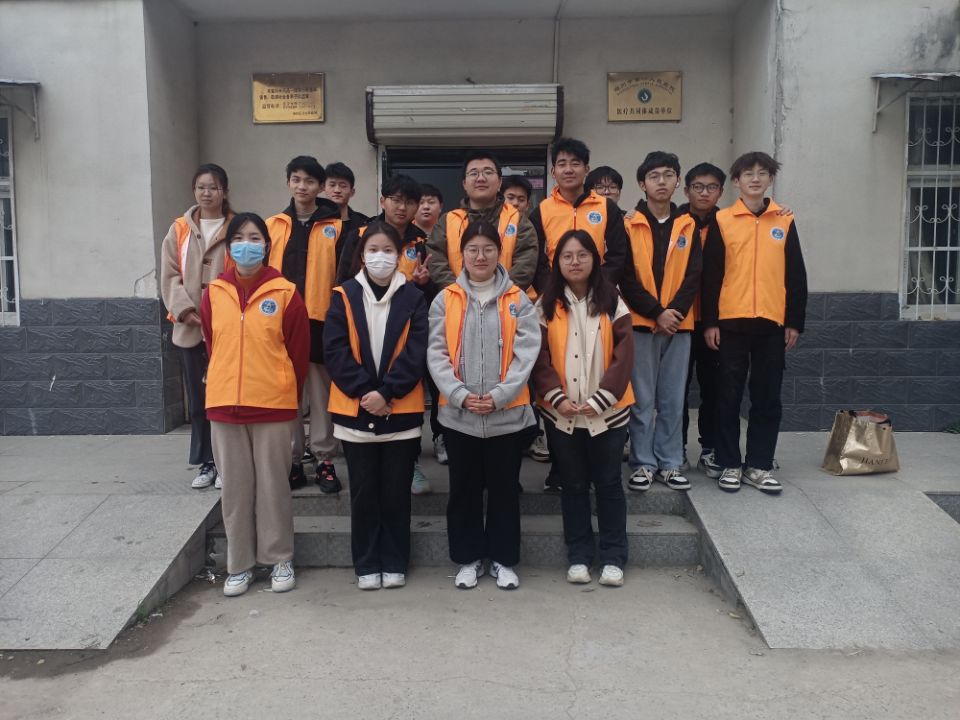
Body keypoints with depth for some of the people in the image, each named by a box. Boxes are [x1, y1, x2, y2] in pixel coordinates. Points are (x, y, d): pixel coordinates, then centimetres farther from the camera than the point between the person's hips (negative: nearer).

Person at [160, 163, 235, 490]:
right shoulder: (179, 230, 10)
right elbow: (170, 276, 5)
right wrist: (185, 309, -9)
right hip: (190, 327, 3)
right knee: (198, 397, 8)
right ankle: (206, 462, 19)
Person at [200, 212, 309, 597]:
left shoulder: (285, 293, -4)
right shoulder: (214, 293, 4)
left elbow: (299, 352, -1)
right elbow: (212, 346, 13)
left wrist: (288, 396, 3)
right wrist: (225, 387, 14)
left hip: (272, 406, -3)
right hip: (224, 405, 3)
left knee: (273, 485, 6)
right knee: (235, 487, 10)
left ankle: (280, 559, 21)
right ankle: (239, 564, 23)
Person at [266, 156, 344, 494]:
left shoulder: (336, 227, 3)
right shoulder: (272, 226, 10)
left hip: (321, 320, -2)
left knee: (322, 392, 4)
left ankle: (325, 460, 14)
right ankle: (292, 460, 17)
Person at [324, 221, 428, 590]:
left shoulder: (413, 298, 2)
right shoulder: (344, 296, 2)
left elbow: (416, 353, -5)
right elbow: (335, 350, -5)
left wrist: (387, 393, -15)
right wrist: (363, 391, -14)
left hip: (401, 410, 0)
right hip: (355, 409, 0)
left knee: (396, 492, 8)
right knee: (363, 492, 9)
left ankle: (394, 564, 22)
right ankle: (366, 565, 22)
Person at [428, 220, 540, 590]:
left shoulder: (517, 300, 2)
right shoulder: (445, 300, 3)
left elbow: (526, 353, -5)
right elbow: (437, 353, -2)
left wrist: (499, 395, -15)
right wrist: (459, 394, -14)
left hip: (508, 413, 0)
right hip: (458, 414, 1)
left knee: (505, 488, 10)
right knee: (464, 489, 11)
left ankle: (504, 559, 26)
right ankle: (468, 558, 27)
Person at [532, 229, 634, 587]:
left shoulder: (612, 303, 0)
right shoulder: (546, 306, 2)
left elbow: (623, 356, -6)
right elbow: (540, 359, -2)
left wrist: (599, 400, -14)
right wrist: (557, 398, -15)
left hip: (607, 412, -1)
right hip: (561, 414, 1)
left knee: (609, 484, 7)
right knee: (573, 485, 10)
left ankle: (613, 557, 19)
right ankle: (579, 556, 22)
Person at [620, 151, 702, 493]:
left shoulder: (688, 227, 10)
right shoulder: (629, 226, 2)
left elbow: (694, 276, 4)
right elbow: (625, 277, -5)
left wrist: (674, 311, -11)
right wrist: (656, 312, -12)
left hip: (679, 323, 3)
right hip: (640, 323, -2)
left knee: (673, 399, 7)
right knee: (642, 399, 1)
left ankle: (670, 463, 17)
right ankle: (643, 463, 11)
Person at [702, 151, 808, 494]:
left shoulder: (784, 222, 9)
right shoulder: (722, 221, 2)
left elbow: (796, 275, 9)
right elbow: (710, 275, -1)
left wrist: (795, 321, 3)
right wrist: (709, 321, -6)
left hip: (772, 323, 2)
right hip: (731, 323, -2)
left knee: (767, 398, 6)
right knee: (729, 396, 4)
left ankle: (759, 465, 16)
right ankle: (729, 464, 14)